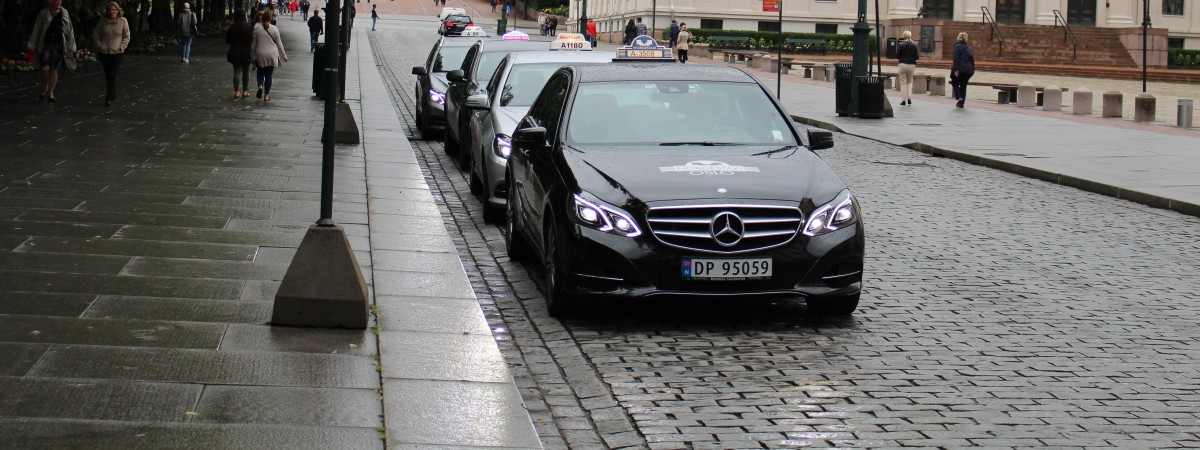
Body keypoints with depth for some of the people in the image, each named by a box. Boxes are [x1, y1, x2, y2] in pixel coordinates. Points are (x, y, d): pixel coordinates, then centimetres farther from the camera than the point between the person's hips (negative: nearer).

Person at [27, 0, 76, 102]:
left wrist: (71, 47, 5)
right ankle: (47, 85, 13)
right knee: (45, 68, -17)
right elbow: (36, 31, 3)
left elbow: (70, 31, 8)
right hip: (45, 44, -1)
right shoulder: (43, 14, 0)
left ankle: (50, 94, 13)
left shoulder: (64, 13, 5)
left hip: (59, 46, 2)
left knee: (54, 69, 2)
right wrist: (32, 46, 2)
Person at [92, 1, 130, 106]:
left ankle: (109, 98, -9)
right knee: (107, 75, 9)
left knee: (112, 75, -10)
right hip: (104, 52, 3)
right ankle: (113, 96, 24)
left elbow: (126, 37, 3)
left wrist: (122, 47, -8)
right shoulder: (103, 21, 0)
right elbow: (96, 34, 10)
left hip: (117, 53, -3)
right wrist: (99, 45, -1)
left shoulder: (123, 21, -3)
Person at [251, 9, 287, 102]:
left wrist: (252, 56, 13)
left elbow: (253, 44, 3)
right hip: (271, 55, 0)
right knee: (269, 74, 6)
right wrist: (284, 55, 10)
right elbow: (279, 43, 1)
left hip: (260, 55, 0)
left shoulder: (256, 29, -2)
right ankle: (266, 95, 7)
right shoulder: (274, 29, -4)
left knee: (260, 72, 17)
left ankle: (260, 86, -10)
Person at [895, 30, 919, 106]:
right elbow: (917, 57, -3)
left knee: (903, 82, 6)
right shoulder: (914, 45, -3)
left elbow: (897, 56, -6)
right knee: (910, 82, 17)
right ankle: (909, 98, 3)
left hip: (903, 65, -2)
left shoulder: (900, 45, -7)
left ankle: (903, 100, 3)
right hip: (911, 65, 2)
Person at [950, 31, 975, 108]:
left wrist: (955, 69, -18)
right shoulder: (968, 47, 12)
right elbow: (972, 59, 13)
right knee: (963, 86, 13)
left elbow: (955, 58, -15)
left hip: (959, 69, -5)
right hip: (968, 70, 5)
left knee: (955, 84, 11)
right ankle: (962, 102, 11)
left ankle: (959, 98, -10)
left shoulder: (957, 46, -5)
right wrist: (972, 70, 16)